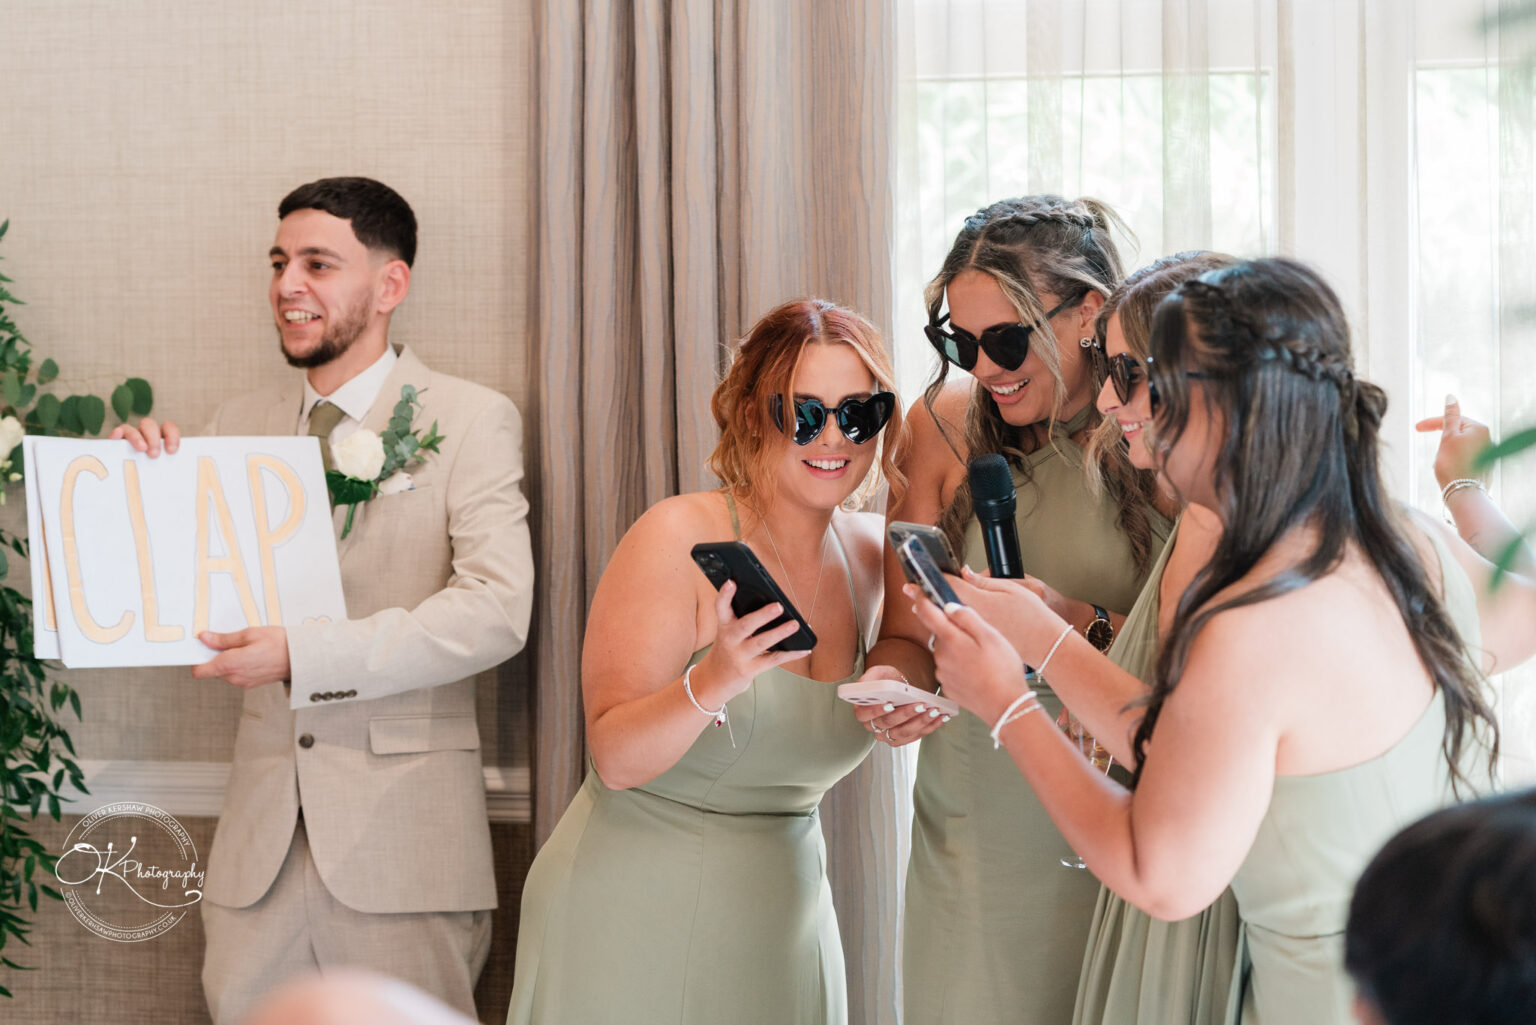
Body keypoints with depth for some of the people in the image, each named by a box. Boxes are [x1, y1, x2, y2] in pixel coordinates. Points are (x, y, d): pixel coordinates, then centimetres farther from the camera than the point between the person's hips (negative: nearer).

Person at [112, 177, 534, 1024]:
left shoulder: (470, 420, -2)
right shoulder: (240, 425, 13)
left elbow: (496, 609, -15)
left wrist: (303, 656, -21)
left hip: (404, 839, -4)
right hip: (262, 834, 4)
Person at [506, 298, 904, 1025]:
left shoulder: (866, 552, 2)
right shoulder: (680, 536, -16)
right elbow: (614, 759, -20)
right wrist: (712, 682, -36)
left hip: (782, 920, 6)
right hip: (634, 926, -6)